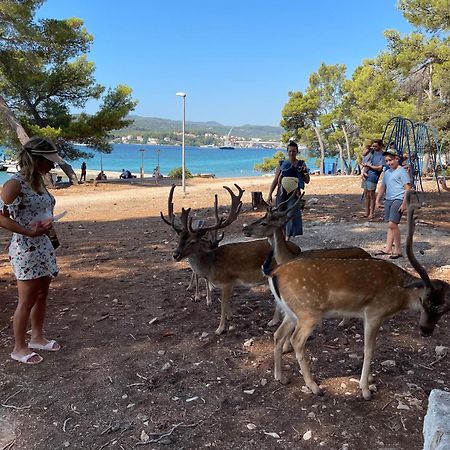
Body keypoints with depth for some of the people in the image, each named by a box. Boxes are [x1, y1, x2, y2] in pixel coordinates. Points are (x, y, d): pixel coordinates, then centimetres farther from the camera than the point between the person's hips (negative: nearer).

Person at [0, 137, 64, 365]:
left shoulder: (38, 181, 8)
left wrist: (48, 226, 6)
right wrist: (29, 232, -22)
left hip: (43, 246, 8)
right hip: (25, 249, -8)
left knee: (42, 295, 16)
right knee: (27, 301, 1)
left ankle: (37, 338, 32)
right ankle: (19, 348, 17)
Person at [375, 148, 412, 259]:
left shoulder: (402, 171, -5)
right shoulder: (387, 173, 18)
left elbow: (407, 188, -11)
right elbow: (382, 187, 27)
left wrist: (404, 203, -17)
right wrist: (377, 201, 22)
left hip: (398, 200, -8)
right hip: (388, 200, 8)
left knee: (392, 224, -16)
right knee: (390, 225, 9)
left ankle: (398, 250, -8)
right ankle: (388, 248, 12)